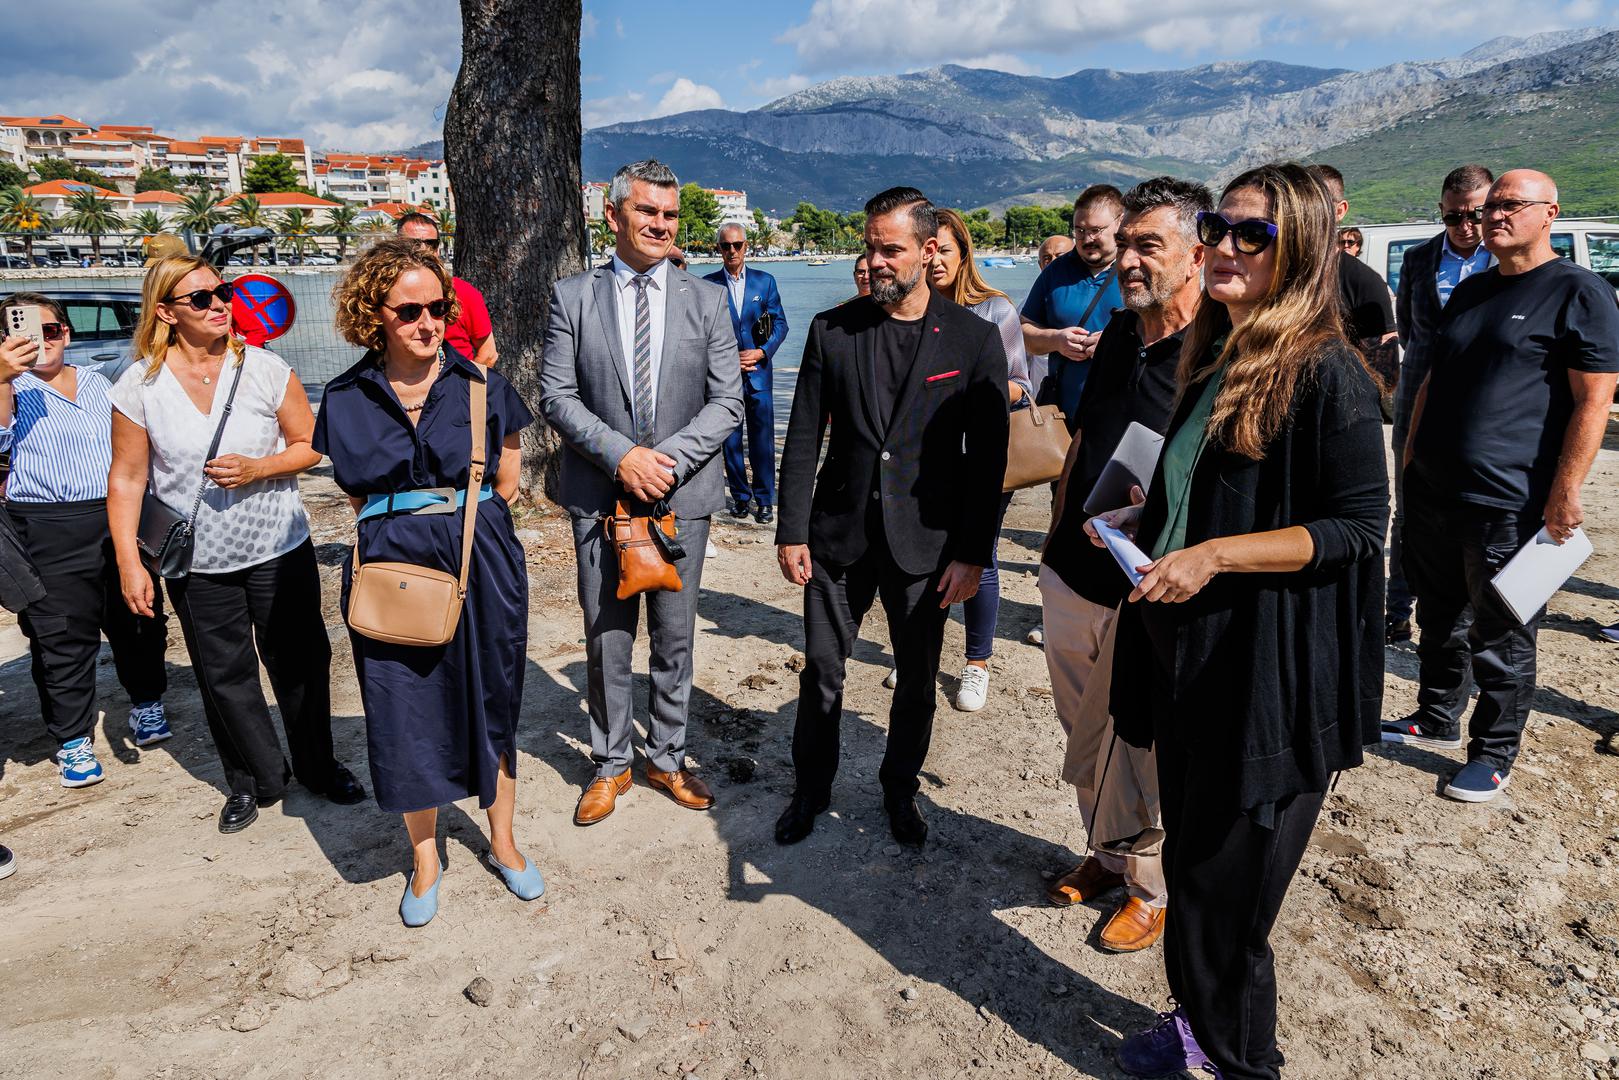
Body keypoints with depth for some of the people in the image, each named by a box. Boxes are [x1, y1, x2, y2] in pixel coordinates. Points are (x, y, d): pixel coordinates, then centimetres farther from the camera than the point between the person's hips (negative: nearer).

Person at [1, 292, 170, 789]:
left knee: (138, 621, 12)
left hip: (120, 521, 4)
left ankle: (145, 703, 33)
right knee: (62, 639, 2)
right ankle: (73, 739, 14)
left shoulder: (97, 382, 13)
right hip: (49, 535, -4)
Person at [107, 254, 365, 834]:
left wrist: (258, 468, -19)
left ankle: (319, 765, 32)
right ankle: (255, 780, 30)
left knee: (300, 663, 10)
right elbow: (126, 480, -2)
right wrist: (129, 563, -5)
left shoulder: (266, 369, -7)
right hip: (198, 563, 0)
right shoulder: (140, 387, -6)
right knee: (225, 677, 10)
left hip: (280, 550, 0)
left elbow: (309, 446, 0)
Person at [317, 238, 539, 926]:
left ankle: (503, 843, 33)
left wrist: (463, 522, 7)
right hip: (391, 570, 1)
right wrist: (401, 525, 5)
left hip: (479, 565, 0)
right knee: (406, 713, 8)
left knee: (489, 704, 11)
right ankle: (425, 860, 30)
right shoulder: (347, 399, 1)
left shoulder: (481, 387, -2)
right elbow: (357, 492, 14)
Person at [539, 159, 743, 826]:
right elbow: (556, 396, -3)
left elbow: (727, 400, -1)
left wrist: (669, 459, -15)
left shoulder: (706, 300, 3)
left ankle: (667, 758, 29)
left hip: (682, 495, 1)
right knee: (606, 640, 9)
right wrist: (621, 455, -16)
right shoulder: (572, 297, 2)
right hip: (599, 497, 0)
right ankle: (611, 764, 27)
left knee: (675, 638, 11)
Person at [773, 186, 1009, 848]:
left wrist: (972, 553, -7)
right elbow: (803, 439, 2)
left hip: (924, 544, -1)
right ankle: (811, 789, 31)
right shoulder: (832, 330, 0)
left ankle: (900, 789, 36)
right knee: (821, 673, 10)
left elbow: (988, 458, -4)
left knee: (917, 682, 13)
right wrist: (792, 532, -2)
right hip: (839, 535, 1)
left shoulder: (975, 338, -4)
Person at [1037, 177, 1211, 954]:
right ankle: (1108, 854, 43)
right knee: (1084, 736, 20)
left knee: (1142, 751, 10)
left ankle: (1153, 884, 34)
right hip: (1075, 580, 7)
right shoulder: (1118, 336, 7)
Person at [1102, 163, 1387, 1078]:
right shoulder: (1213, 359, 10)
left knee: (1225, 887, 5)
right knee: (1190, 861, 21)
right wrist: (1145, 519, 5)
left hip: (1272, 676, -8)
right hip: (1188, 658, 8)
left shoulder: (1327, 375, -15)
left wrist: (1216, 554, -24)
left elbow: (1358, 529, -17)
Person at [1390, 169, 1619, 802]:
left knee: (1500, 638, 5)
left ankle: (1493, 756, 19)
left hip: (1508, 505, -7)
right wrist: (1411, 459, 16)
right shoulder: (1470, 290, 15)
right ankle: (1437, 720, 35)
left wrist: (1564, 494, -17)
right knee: (1439, 615, 18)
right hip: (1432, 492, 7)